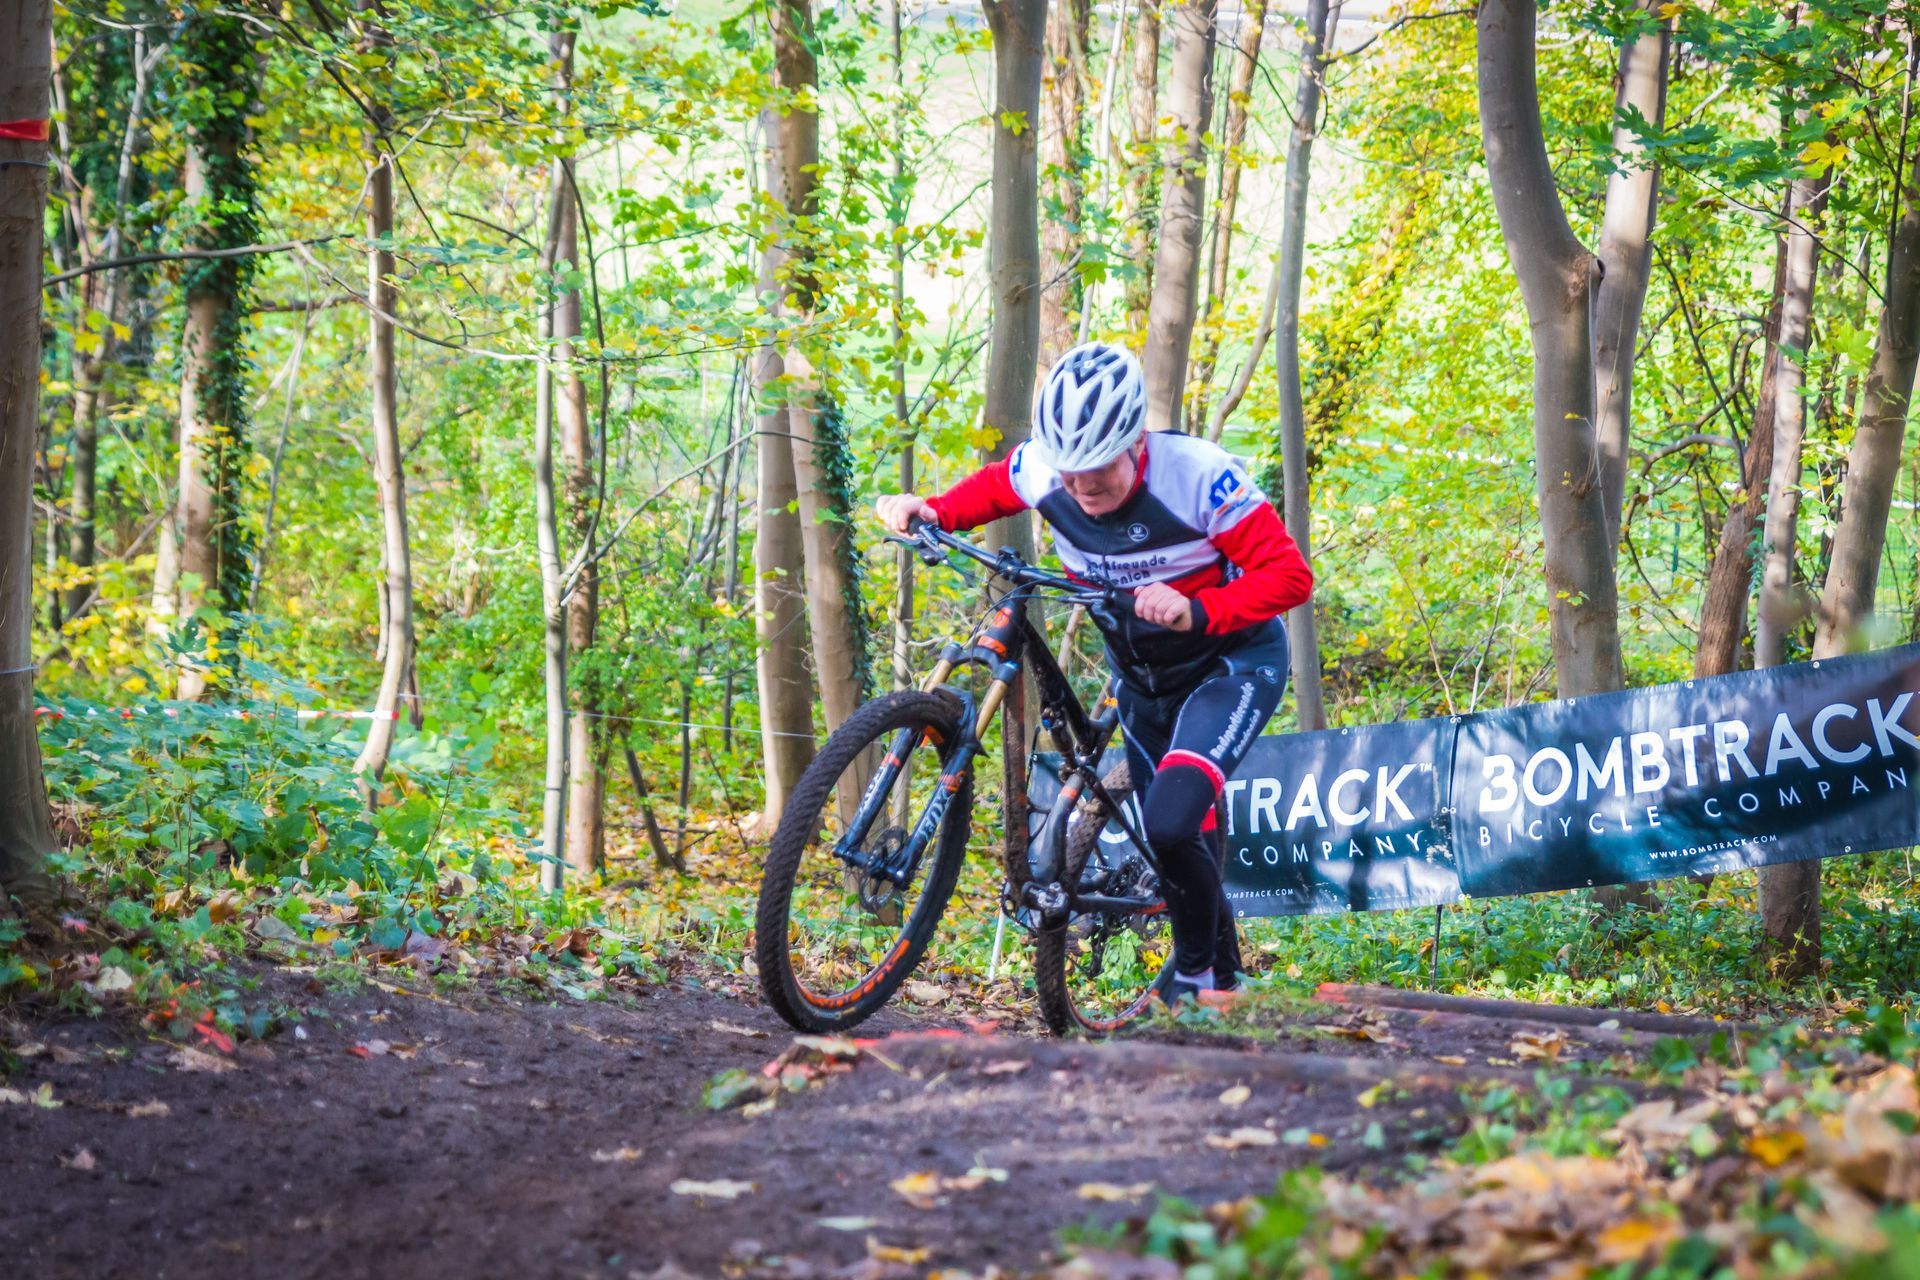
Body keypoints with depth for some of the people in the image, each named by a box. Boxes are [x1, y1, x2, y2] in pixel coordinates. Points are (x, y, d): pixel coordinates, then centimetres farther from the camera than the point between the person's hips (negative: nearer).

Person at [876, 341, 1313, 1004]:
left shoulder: (1197, 475, -31)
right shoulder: (1042, 468, -18)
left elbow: (1289, 574, -28)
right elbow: (990, 489, 6)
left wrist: (1196, 611, -42)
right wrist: (929, 511, -14)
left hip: (1232, 660, -6)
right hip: (1142, 675, 6)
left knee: (1172, 820, -26)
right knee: (1172, 841, 12)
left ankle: (1194, 971, -3)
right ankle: (1224, 974, 35)